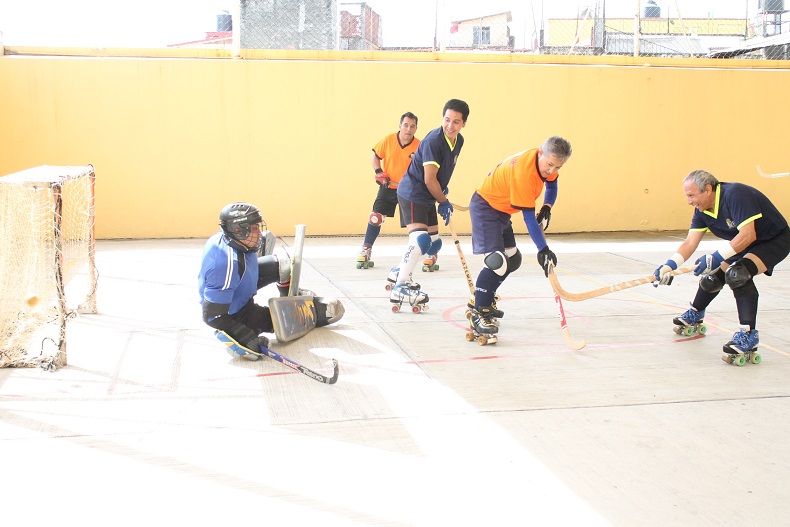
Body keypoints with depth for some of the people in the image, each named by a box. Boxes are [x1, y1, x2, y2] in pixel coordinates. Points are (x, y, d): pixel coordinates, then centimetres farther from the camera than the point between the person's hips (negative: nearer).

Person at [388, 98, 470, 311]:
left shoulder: (458, 141, 4)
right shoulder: (433, 140, -22)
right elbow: (429, 179, -21)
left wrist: (443, 188, 14)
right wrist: (444, 202, -12)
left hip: (428, 197, 9)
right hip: (412, 193, -9)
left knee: (434, 243, 15)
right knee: (420, 239, -24)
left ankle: (399, 272, 31)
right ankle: (399, 288, -21)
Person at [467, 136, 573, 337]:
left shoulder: (546, 160, -8)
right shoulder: (523, 172, -33)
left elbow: (551, 184, 16)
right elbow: (529, 217, -32)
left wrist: (546, 208, -1)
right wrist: (543, 250, -31)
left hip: (502, 210, 10)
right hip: (485, 207, -10)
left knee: (513, 259, 17)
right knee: (496, 260, -24)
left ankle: (484, 301, 30)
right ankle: (478, 314, -18)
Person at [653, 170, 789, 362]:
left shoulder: (735, 194, -31)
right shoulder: (701, 210, -5)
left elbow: (748, 235, -37)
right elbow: (691, 242, -9)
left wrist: (716, 258, -38)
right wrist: (670, 265, -23)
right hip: (743, 243, 9)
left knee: (738, 273, -31)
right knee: (713, 276, 12)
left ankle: (748, 335, -28)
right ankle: (694, 315, 41)